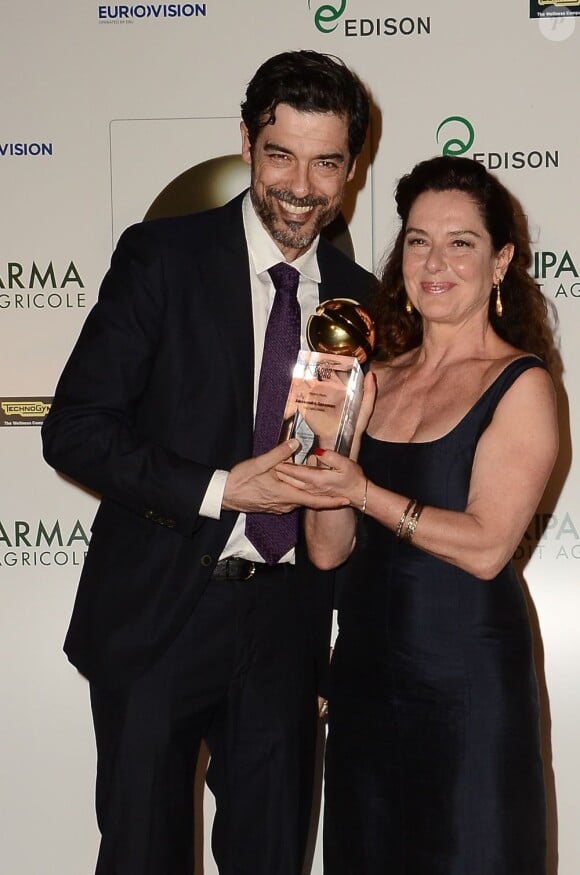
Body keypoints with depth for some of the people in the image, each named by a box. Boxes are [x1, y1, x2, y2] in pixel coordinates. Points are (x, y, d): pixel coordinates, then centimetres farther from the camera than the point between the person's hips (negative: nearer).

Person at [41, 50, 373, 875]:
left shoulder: (358, 298, 5)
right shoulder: (161, 257, -7)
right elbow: (74, 430, -11)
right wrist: (219, 490, -20)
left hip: (286, 622, 4)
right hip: (156, 615, -3)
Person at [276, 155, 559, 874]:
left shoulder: (521, 384, -9)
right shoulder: (378, 379, 6)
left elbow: (485, 547, -17)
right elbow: (329, 549, 1)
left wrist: (364, 491, -18)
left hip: (465, 678, -6)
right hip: (366, 666, 6)